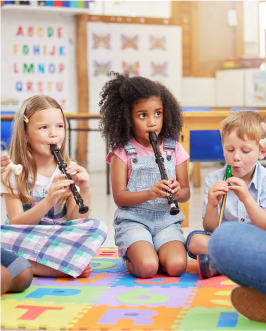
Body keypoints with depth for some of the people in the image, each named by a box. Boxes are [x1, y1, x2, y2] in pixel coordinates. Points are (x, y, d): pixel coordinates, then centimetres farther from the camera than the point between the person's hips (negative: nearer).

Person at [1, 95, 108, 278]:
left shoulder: (69, 170, 3)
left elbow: (74, 223, -3)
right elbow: (15, 224, -13)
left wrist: (85, 193, -22)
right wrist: (48, 201, -29)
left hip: (61, 240, 2)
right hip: (24, 241, -2)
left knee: (98, 227, -25)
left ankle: (30, 267, -28)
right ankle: (68, 265, -25)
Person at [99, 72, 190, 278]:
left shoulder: (174, 150, 8)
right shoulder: (122, 152, -1)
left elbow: (186, 192, 10)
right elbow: (119, 196, -6)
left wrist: (178, 192, -15)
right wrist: (150, 193, -23)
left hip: (167, 220, 3)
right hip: (133, 220, -2)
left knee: (176, 266, -24)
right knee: (147, 268, -27)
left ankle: (146, 254, 9)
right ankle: (131, 259, 9)